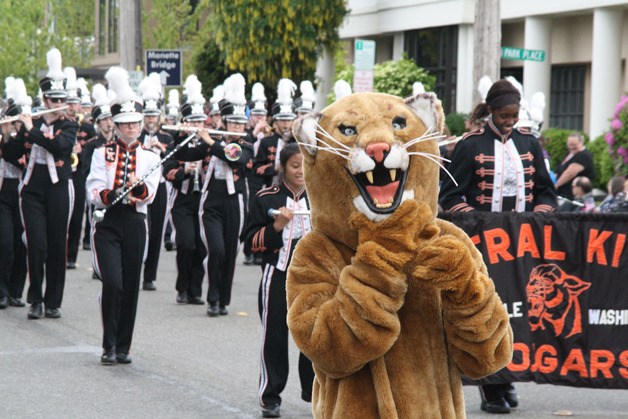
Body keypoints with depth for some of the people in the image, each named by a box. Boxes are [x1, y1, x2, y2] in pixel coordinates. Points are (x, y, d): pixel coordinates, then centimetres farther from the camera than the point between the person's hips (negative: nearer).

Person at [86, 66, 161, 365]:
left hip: (135, 224, 2)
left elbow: (150, 194, -8)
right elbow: (93, 192, -7)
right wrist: (111, 195, -27)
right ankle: (109, 347, -6)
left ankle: (123, 347, 14)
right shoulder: (101, 154, 6)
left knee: (130, 286, 4)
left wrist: (138, 187, -31)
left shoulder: (149, 158, 8)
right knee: (113, 283, -15)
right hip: (107, 224, -2)